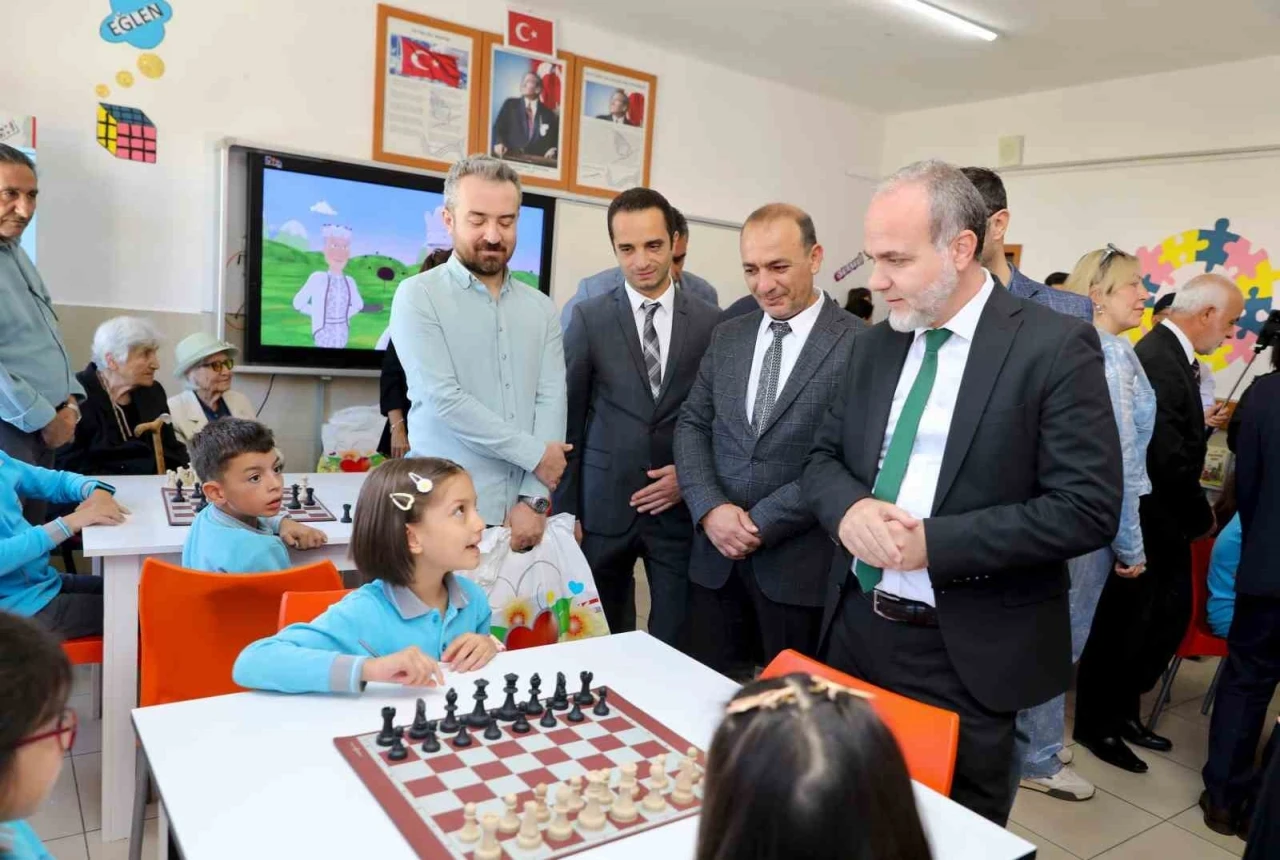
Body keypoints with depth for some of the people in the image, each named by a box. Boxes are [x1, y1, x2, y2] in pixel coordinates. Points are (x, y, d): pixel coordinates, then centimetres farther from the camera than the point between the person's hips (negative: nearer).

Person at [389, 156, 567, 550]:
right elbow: (444, 398, -13)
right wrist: (535, 454, -11)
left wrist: (534, 498, -10)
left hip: (523, 509, 4)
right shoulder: (419, 296, -4)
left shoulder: (541, 308, 9)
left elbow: (551, 400, 0)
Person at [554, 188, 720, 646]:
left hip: (680, 507, 1)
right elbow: (568, 418, 0)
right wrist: (565, 509, -2)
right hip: (604, 505, 0)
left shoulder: (711, 323, 1)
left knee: (675, 642, 9)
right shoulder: (588, 317, -1)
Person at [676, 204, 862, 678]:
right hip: (715, 556, 5)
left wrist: (764, 521, -14)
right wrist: (710, 508, -8)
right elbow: (692, 425, 8)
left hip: (800, 563, -4)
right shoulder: (727, 337, 10)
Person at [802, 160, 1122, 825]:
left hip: (965, 651, -5)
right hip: (855, 627, 5)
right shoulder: (874, 346, 6)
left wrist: (934, 542, -22)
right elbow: (822, 458, 9)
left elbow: (1087, 509, -17)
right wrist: (849, 507, -15)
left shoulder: (1054, 346, -13)